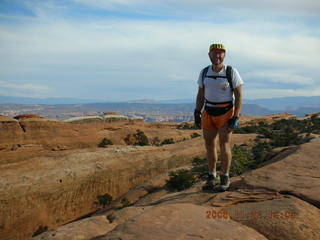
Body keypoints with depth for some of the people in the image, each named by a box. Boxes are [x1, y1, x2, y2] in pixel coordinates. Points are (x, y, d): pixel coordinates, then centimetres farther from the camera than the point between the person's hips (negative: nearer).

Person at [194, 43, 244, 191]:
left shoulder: (231, 72, -9)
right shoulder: (204, 72, 3)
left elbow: (239, 96, -10)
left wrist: (235, 118, -15)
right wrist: (197, 113, 4)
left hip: (226, 113, -4)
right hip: (208, 113, 4)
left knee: (224, 145, -7)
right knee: (209, 145, 7)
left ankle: (225, 178, 10)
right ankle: (212, 177, 21)